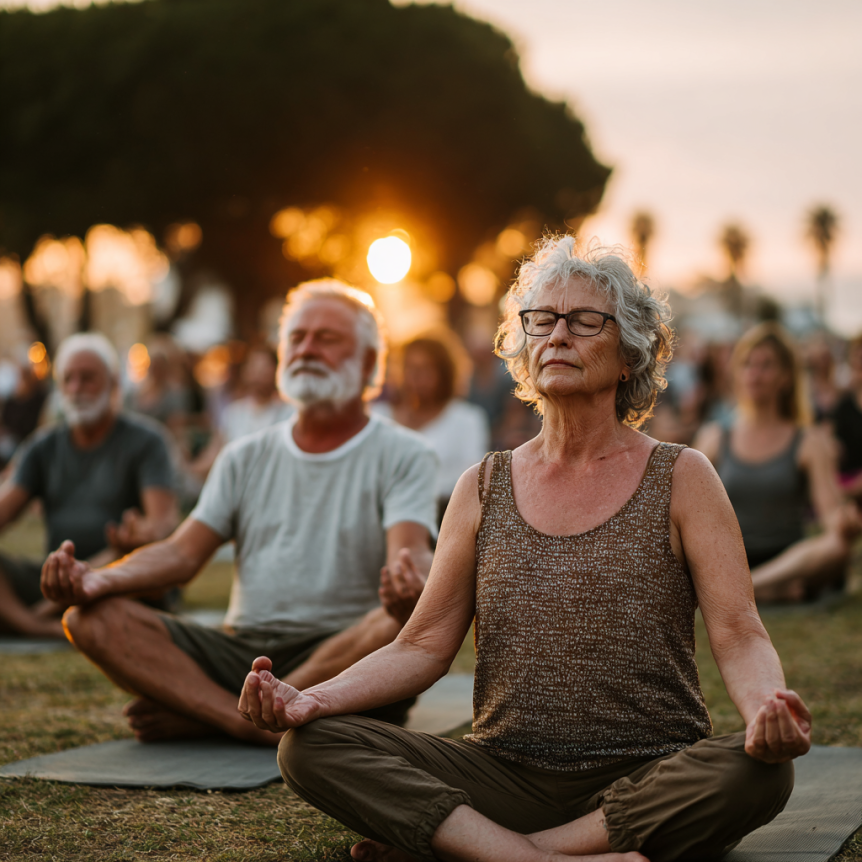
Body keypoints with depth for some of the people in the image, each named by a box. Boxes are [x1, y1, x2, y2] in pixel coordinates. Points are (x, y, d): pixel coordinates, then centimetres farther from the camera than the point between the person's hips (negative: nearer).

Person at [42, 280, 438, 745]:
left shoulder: (401, 454, 4)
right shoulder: (246, 457, 18)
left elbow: (411, 551, -13)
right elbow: (183, 553, 7)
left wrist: (409, 578, -40)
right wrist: (100, 578, -14)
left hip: (344, 656, -3)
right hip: (241, 650, 4)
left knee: (408, 621, -38)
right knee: (93, 616, -15)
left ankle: (202, 716, -25)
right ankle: (259, 724, -34)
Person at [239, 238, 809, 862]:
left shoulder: (681, 478, 4)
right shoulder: (483, 489, 11)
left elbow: (739, 635, -5)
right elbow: (424, 645, 7)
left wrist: (768, 706, -30)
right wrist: (314, 698, -13)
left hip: (649, 783, -1)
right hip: (505, 777, 2)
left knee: (756, 773, -36)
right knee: (310, 745, -19)